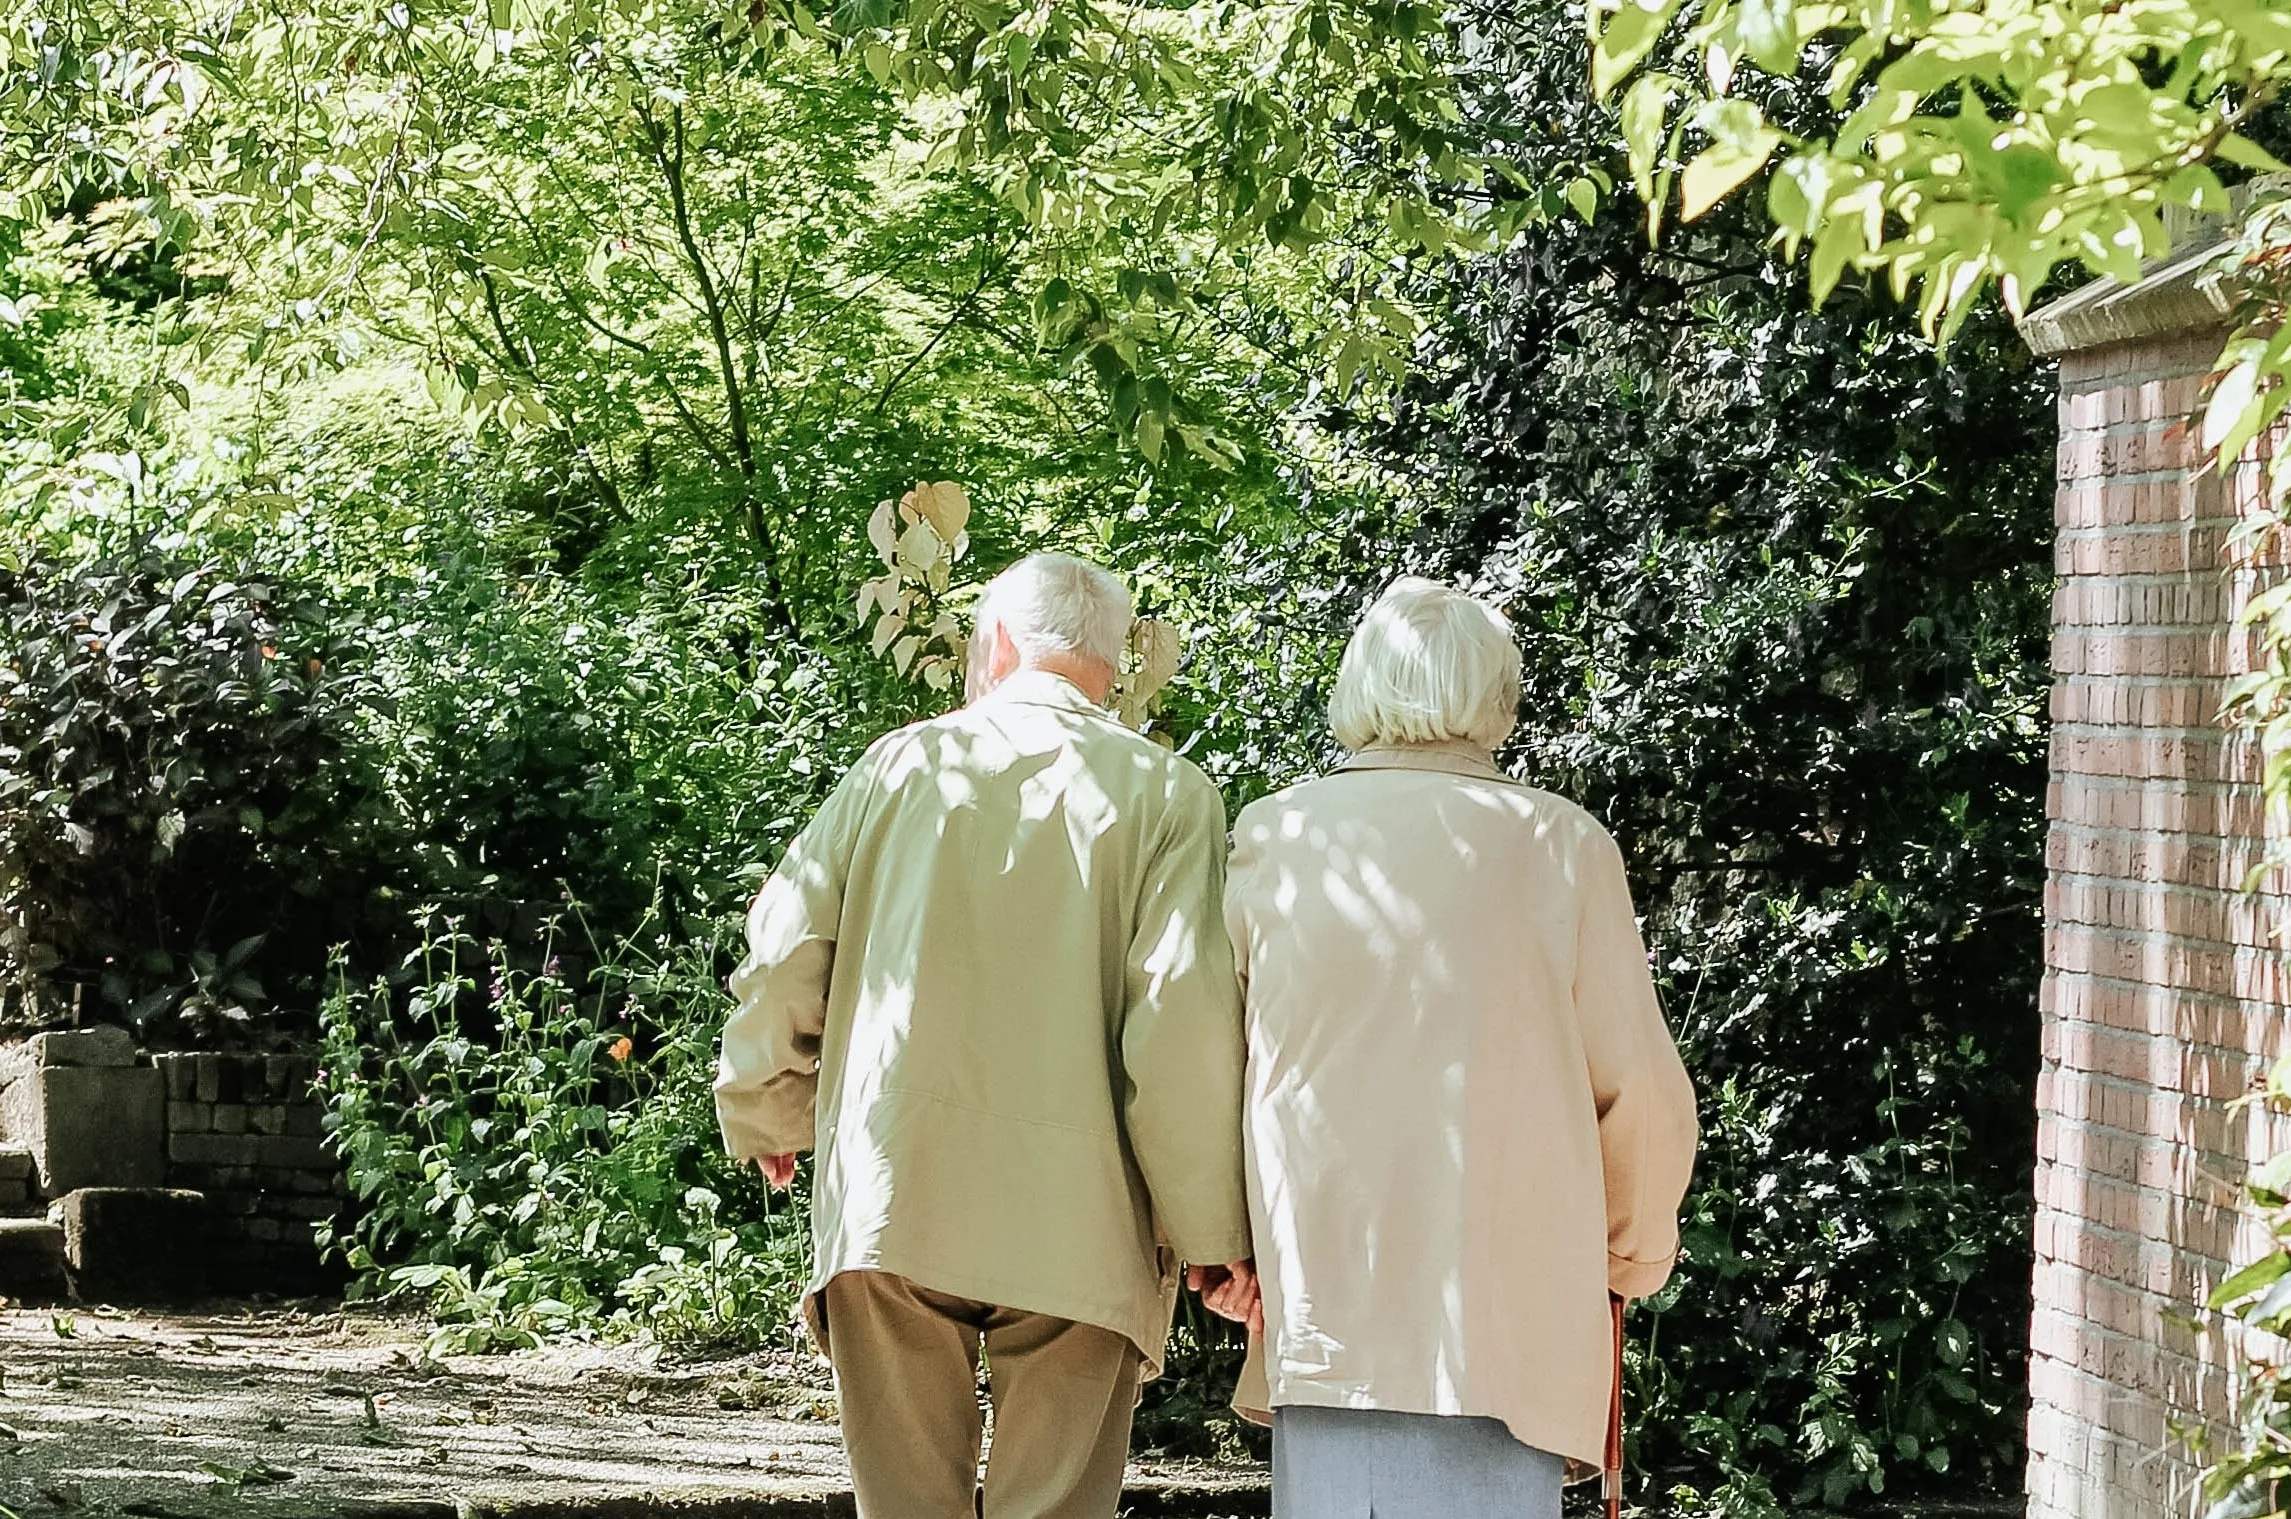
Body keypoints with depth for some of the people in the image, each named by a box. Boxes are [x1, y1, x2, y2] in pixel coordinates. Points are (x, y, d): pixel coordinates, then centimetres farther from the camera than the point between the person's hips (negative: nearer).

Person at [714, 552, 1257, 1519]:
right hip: (1075, 1223, -2)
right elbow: (1184, 1021, -8)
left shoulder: (900, 765, 8)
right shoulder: (1164, 794, 0)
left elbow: (783, 957, 8)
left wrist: (767, 1122, 26)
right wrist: (1211, 1233, -2)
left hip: (885, 1207, 2)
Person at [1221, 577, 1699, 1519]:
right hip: (1508, 1297, -2)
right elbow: (1639, 1088, 2)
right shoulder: (1559, 845, 0)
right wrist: (1637, 1252, 18)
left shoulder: (1272, 840, 4)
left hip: (1319, 1293, 2)